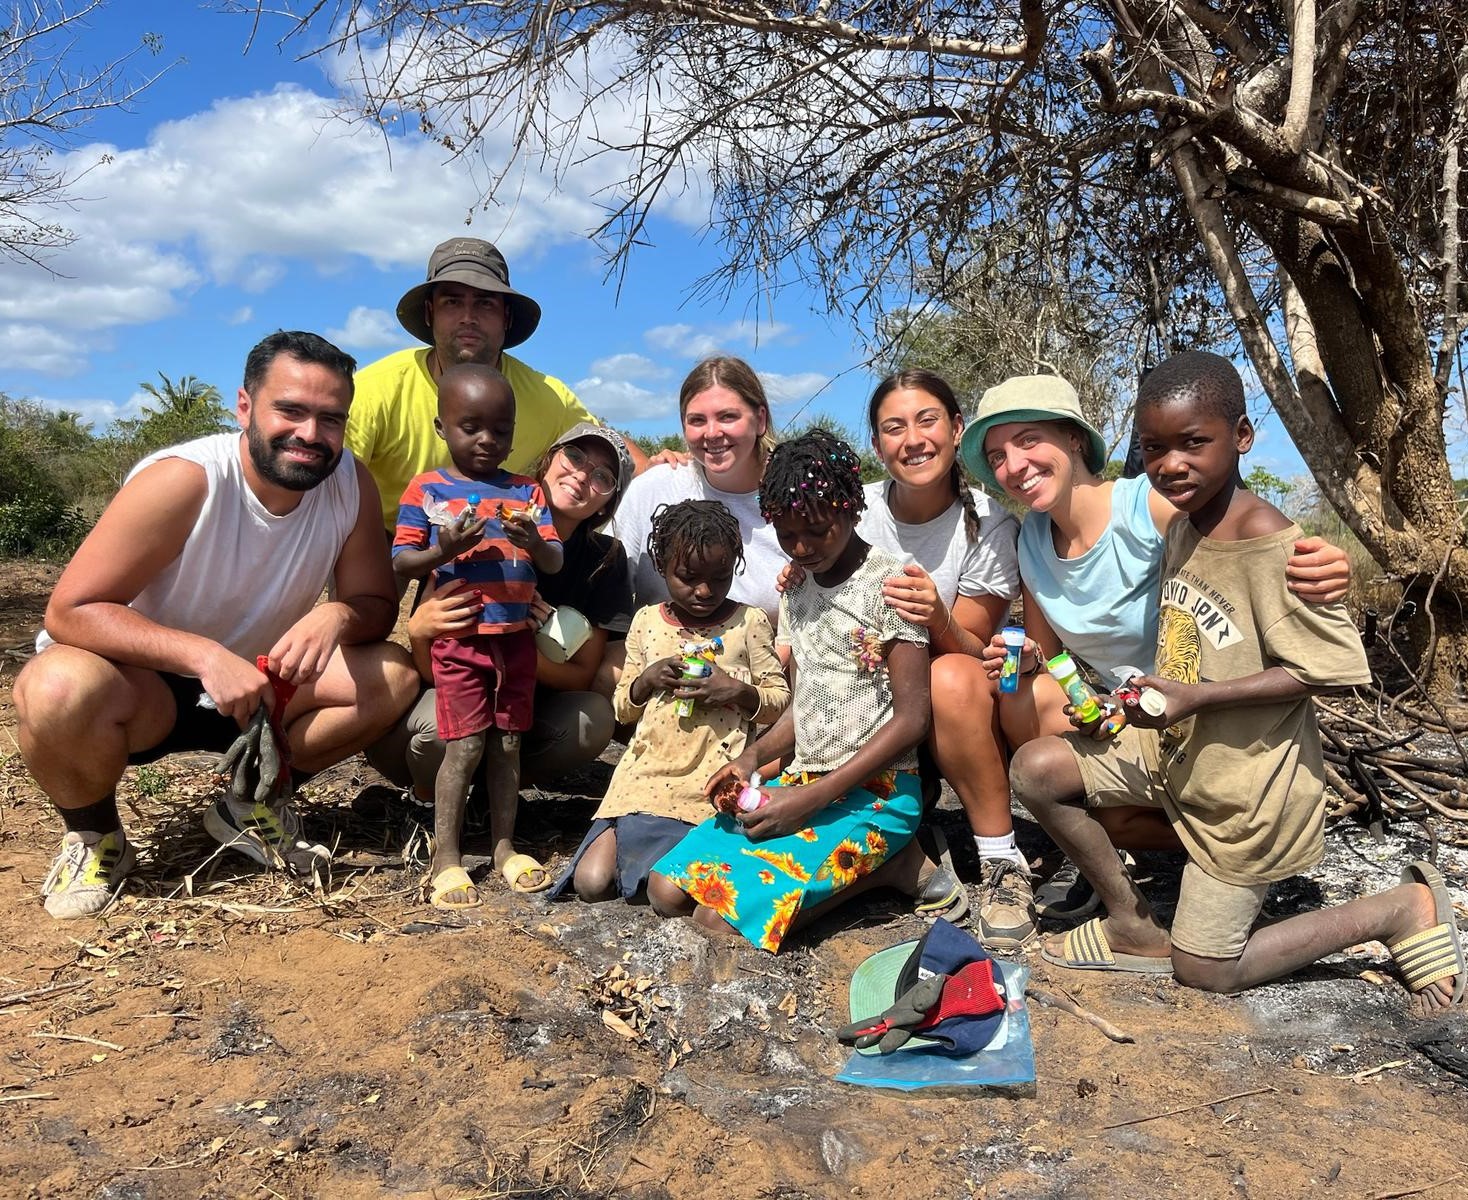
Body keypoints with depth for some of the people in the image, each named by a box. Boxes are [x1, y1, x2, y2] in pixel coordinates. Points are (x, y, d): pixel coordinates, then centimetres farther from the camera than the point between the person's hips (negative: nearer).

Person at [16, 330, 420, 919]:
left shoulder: (351, 483, -14)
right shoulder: (181, 480, -27)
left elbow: (376, 602, -5)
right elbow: (70, 611, -25)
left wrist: (337, 616, -30)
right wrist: (203, 655, -39)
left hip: (254, 686, 4)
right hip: (136, 685, -4)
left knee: (394, 676, -17)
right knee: (60, 688, -36)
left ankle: (251, 801, 6)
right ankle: (93, 837, -2)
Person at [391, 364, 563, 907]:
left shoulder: (527, 491, 7)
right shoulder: (427, 489, -1)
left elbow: (554, 563, 3)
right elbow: (399, 564, -2)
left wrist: (533, 541, -18)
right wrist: (442, 551, -19)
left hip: (516, 637, 3)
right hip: (460, 639, -3)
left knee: (507, 744, 10)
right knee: (466, 746, -2)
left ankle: (504, 846, 22)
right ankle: (445, 857, 10)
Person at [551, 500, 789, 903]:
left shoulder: (750, 622, 1)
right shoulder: (646, 621, 9)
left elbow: (780, 700, 4)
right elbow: (623, 707, 15)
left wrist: (739, 691, -16)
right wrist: (646, 680, -7)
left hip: (714, 780, -2)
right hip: (646, 772, 3)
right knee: (591, 881, -8)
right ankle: (621, 835, 22)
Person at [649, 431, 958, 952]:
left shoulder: (888, 582, -10)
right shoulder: (795, 588, 13)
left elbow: (911, 718, -14)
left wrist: (812, 799, -18)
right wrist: (752, 757, -4)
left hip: (874, 792, -8)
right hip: (801, 779, 8)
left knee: (722, 917, -22)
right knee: (667, 888, -5)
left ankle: (890, 864, -4)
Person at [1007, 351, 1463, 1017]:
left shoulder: (1269, 543, -26)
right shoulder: (1178, 526, -1)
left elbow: (1331, 669, -24)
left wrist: (1195, 696, -28)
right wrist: (1155, 689, -3)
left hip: (1245, 784, -7)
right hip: (1171, 745, 7)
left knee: (1203, 969, 4)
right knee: (1035, 767, -5)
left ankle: (1403, 909, 18)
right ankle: (1134, 925, 11)